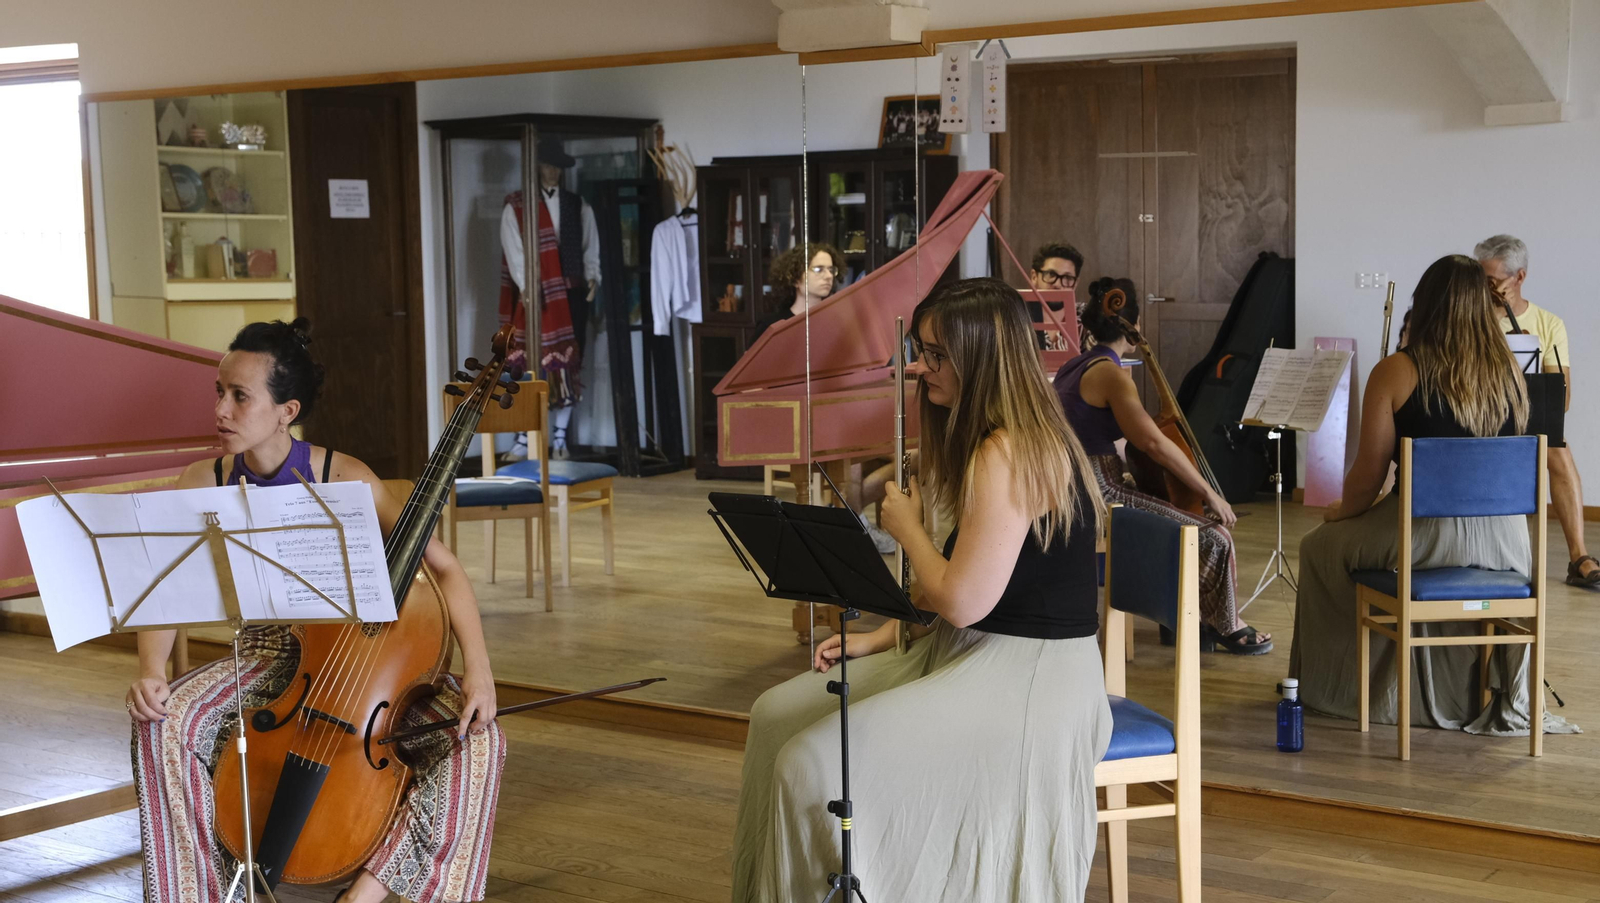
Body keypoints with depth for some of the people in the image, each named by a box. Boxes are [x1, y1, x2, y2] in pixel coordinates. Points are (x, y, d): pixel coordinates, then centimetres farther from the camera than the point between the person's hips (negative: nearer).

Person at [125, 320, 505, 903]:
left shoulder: (343, 479, -14)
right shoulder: (204, 486, -6)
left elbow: (443, 568, -13)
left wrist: (478, 670, -27)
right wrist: (151, 671, -27)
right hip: (265, 660, 2)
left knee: (478, 738, -26)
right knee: (163, 721, -29)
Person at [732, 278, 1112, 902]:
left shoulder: (1009, 453, -21)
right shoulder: (986, 442, 12)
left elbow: (962, 600, -24)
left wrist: (906, 526, -7)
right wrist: (878, 638, 10)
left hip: (1029, 678, -11)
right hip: (974, 653, 11)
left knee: (817, 765, -20)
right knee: (777, 713, 6)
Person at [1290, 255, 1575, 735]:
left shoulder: (1396, 372, -8)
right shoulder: (1510, 372, 5)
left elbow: (1367, 477, -6)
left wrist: (1341, 511, 15)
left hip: (1425, 534, -4)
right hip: (1506, 540, 4)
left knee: (1320, 546, 23)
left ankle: (1325, 686, 31)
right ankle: (1510, 702, 43)